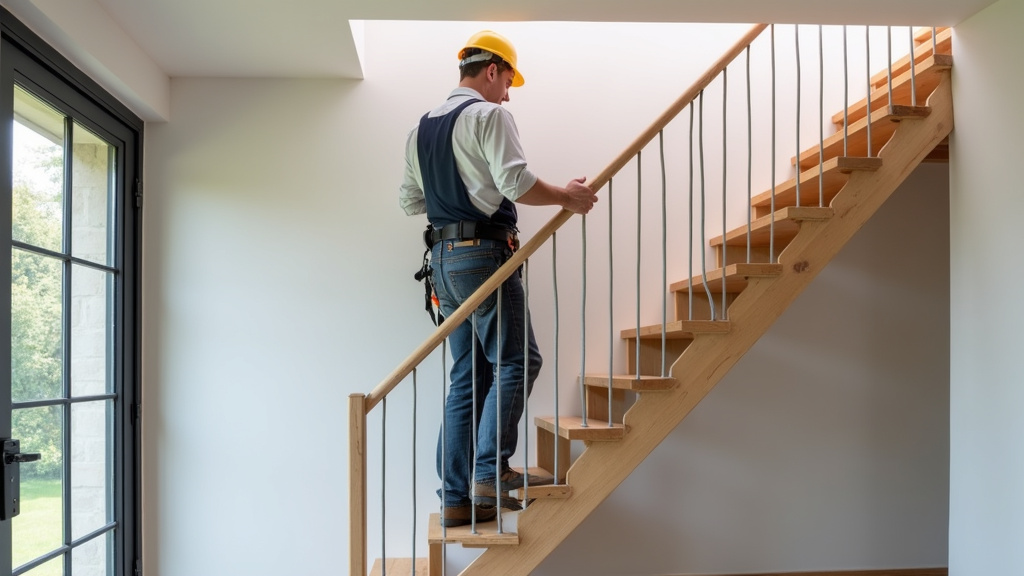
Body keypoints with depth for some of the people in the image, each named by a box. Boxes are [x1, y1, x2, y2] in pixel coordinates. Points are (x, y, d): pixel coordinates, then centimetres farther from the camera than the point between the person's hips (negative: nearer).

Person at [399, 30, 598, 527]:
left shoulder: (422, 127, 19)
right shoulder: (489, 115, -4)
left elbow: (409, 200, 20)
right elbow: (517, 183, -16)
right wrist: (568, 197, -5)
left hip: (443, 257, 8)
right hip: (484, 252, -8)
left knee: (468, 375, 9)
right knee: (515, 360, -3)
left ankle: (456, 497, 10)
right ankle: (491, 471, -11)